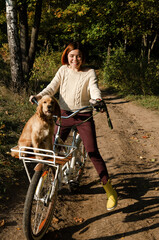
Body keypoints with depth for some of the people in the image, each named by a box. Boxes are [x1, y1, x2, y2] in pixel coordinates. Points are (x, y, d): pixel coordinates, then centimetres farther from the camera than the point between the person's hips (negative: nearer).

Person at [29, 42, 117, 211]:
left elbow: (94, 88, -16)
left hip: (84, 116, -3)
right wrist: (38, 96, -20)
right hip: (64, 114, 3)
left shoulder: (90, 73, -1)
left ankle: (109, 189, 7)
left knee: (92, 152, -6)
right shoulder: (63, 70, 6)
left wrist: (98, 99, -39)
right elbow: (52, 87, -1)